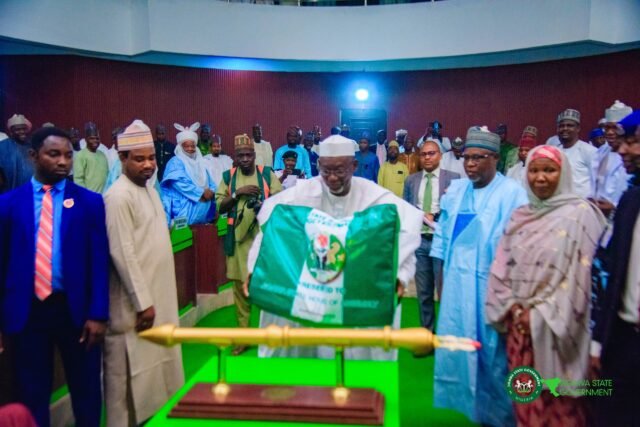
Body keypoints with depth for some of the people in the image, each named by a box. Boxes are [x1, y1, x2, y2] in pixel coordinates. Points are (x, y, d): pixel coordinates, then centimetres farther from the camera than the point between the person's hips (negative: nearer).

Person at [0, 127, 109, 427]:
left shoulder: (89, 201, 0)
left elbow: (99, 261, -4)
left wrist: (98, 314, -9)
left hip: (75, 310, 0)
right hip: (26, 311, 1)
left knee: (86, 391, 13)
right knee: (32, 395, 14)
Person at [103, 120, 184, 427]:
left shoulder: (149, 188, 9)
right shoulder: (119, 197, -17)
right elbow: (122, 253, -20)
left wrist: (153, 298, 16)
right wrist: (142, 302, -19)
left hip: (158, 295, 9)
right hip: (136, 302, -9)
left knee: (157, 364, 19)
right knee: (132, 372, 4)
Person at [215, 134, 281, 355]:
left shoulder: (267, 174, 3)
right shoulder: (228, 176, 7)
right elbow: (219, 207, 3)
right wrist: (237, 193, -12)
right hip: (238, 239, 2)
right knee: (240, 287, 6)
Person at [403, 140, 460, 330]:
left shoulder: (453, 178, -1)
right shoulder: (411, 180, 10)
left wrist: (435, 216, -16)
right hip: (418, 240, 4)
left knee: (445, 289, 0)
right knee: (423, 291, 13)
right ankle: (426, 329, 25)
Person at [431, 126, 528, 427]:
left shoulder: (513, 194, -10)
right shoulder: (455, 190, 7)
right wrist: (442, 275, 11)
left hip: (491, 285, -5)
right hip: (456, 283, 5)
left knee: (492, 351, 7)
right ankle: (467, 402, 31)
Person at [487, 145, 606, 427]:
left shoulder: (580, 214, -7)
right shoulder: (520, 216, 8)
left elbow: (581, 274, -12)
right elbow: (502, 266, 8)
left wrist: (541, 314, -12)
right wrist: (513, 308, -4)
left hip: (556, 327, -4)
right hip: (520, 323, 5)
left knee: (557, 403, 4)